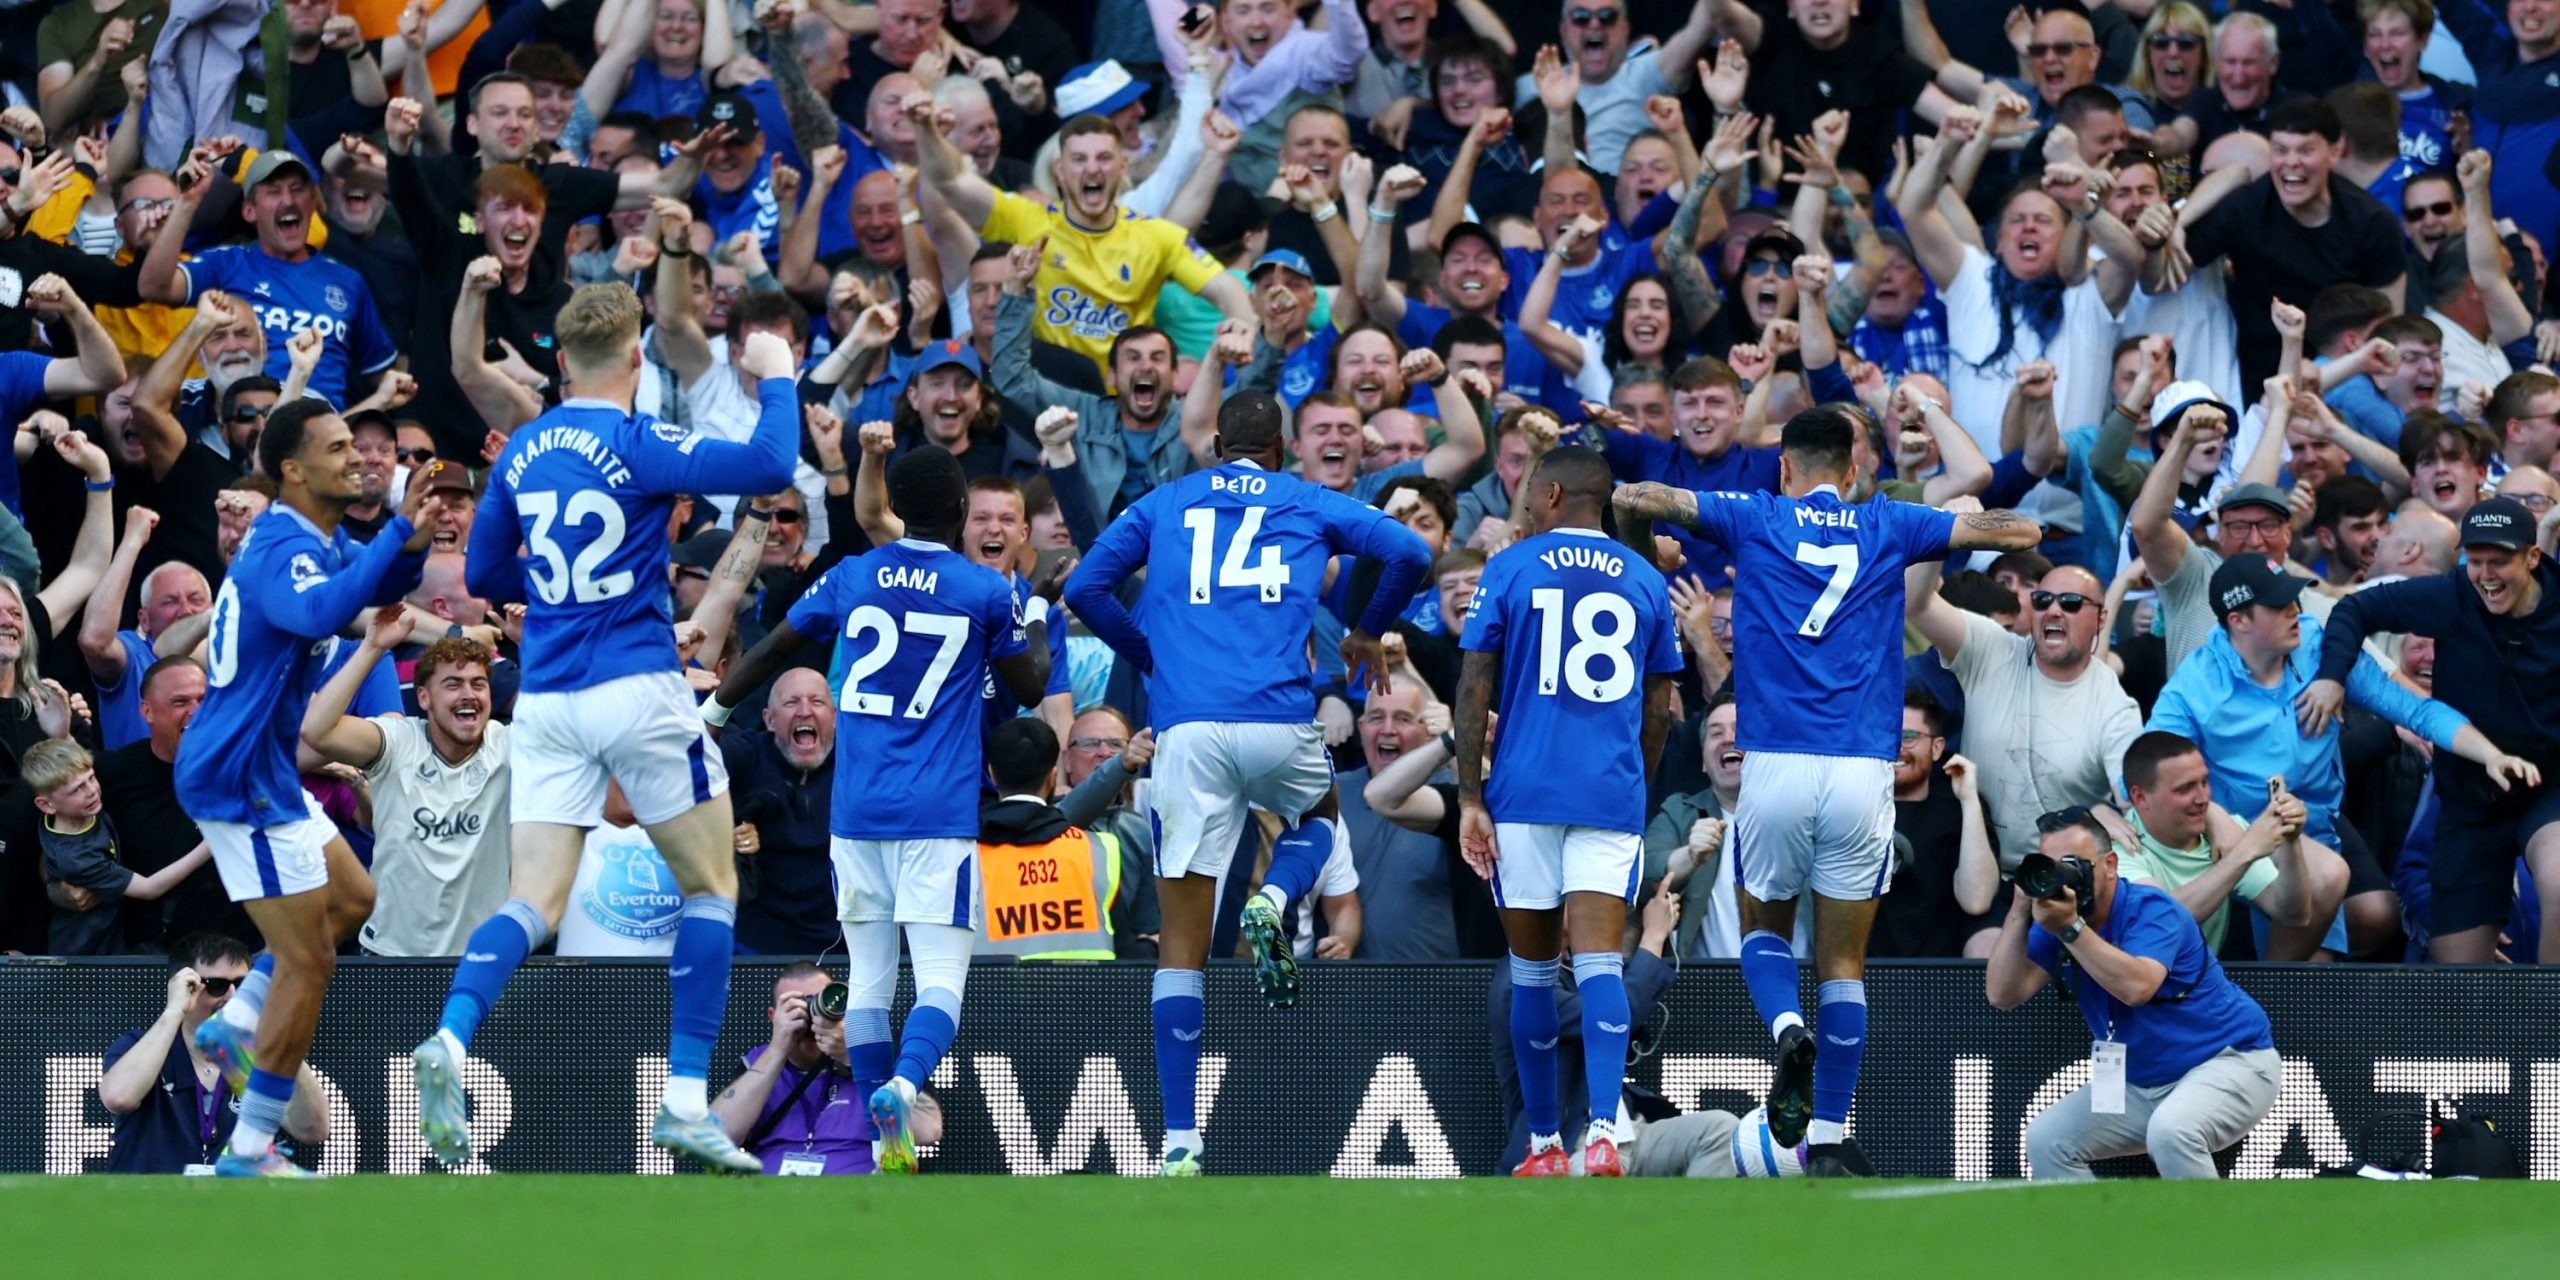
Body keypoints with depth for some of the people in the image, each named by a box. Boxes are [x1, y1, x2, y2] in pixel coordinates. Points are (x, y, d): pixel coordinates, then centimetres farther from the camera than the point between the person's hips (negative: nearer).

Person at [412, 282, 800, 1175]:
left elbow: (484, 574, 18)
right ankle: (685, 1100, 4)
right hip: (637, 690, -5)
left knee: (533, 903, 0)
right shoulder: (636, 446, -9)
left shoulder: (523, 451, 9)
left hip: (546, 698, 5)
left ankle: (450, 1042, -27)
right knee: (710, 884, 10)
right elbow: (771, 465, -18)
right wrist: (777, 378, -1)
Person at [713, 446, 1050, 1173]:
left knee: (869, 977, 10)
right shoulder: (986, 592, -1)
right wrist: (1038, 617, 28)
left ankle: (888, 1141, 6)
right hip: (939, 813, -3)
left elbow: (769, 651, 13)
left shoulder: (851, 580, 6)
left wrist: (712, 716, 25)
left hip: (856, 812, 3)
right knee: (941, 977, -8)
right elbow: (1030, 687, 10)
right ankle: (904, 1085, -35)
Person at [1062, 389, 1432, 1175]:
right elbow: (1410, 552, 6)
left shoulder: (1163, 505, 17)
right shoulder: (1311, 506, 16)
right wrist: (1369, 632, 23)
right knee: (1318, 815, 36)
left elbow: (1085, 588, 8)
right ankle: (1274, 900, 0)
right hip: (1279, 719, 0)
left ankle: (1180, 1140, -5)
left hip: (1187, 727, 0)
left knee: (1181, 941, 3)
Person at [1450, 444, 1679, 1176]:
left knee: (1532, 971, 9)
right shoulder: (1645, 583, 10)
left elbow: (1474, 690, -2)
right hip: (1612, 795, 1)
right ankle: (1603, 1130, -28)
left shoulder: (1510, 571, 2)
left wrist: (1470, 799, 0)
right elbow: (1659, 711, 13)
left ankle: (1544, 1143, 16)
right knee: (1600, 964, -8)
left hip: (1524, 793, -1)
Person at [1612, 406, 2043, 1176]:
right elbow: (2022, 532, 10)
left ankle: (1788, 1031, -12)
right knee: (1843, 962, 10)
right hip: (1863, 768, 1)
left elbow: (1636, 499, 3)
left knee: (1765, 930, 19)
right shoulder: (1888, 528, 10)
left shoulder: (1756, 519, 8)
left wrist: (1643, 565, 23)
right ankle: (1829, 1138, 6)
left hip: (1776, 766, -1)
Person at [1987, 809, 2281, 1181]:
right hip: (2142, 1086, 8)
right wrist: (2020, 913, -21)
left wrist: (2070, 928, -39)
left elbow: (2137, 986, -38)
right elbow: (2003, 994, -11)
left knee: (2170, 1132, -36)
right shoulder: (2053, 919, -1)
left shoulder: (2151, 910, -20)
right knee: (2046, 1139, -2)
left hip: (2230, 1063, -8)